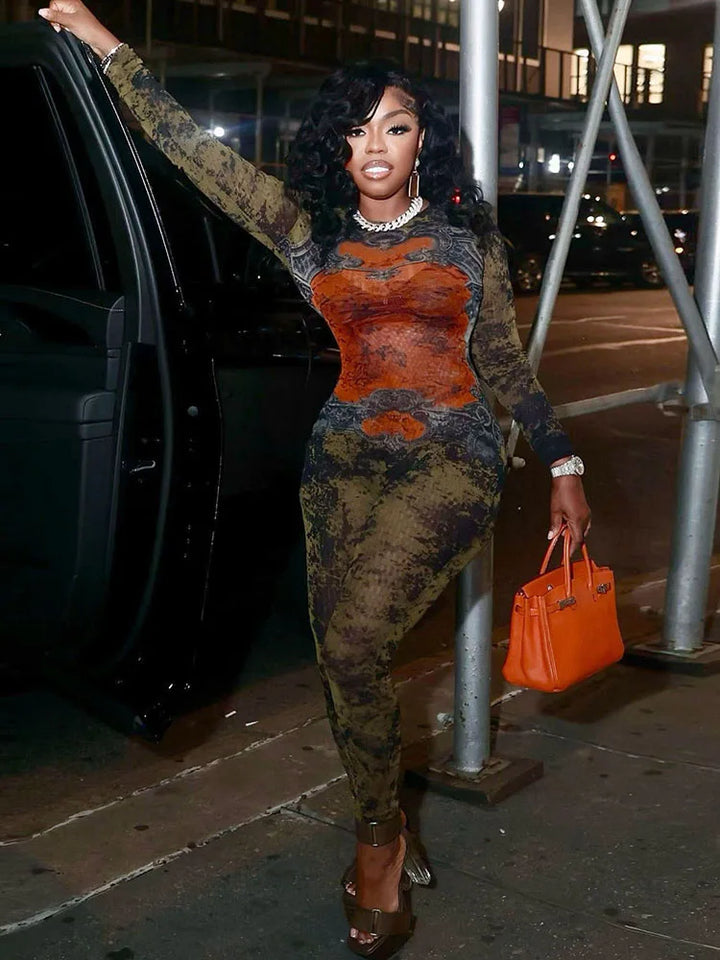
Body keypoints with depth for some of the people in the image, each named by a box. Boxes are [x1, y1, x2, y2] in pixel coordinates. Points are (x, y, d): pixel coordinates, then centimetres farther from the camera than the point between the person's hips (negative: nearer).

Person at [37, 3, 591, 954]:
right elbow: (191, 145, 6)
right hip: (345, 460, 3)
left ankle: (379, 836, 4)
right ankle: (392, 840, 26)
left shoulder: (468, 235, 4)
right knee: (342, 657, 4)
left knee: (352, 642, -20)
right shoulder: (309, 230, 6)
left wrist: (563, 463, 9)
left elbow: (504, 358, 12)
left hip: (452, 461, -3)